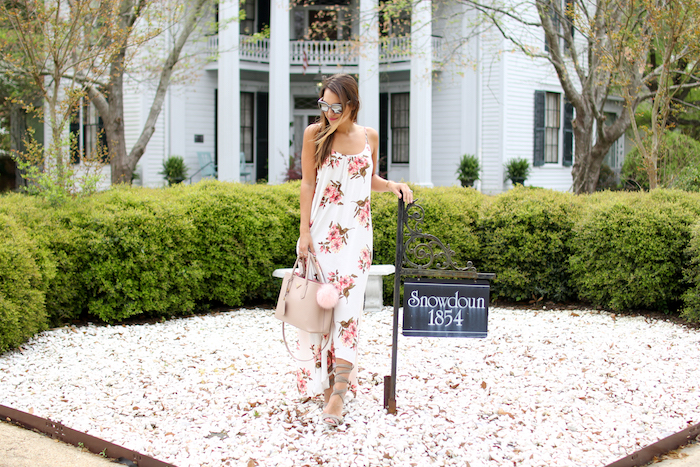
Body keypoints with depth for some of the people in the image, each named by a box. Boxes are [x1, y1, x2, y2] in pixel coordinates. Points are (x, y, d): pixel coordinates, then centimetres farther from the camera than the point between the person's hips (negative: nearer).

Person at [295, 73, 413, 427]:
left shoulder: (369, 137, 7)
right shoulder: (314, 134, 1)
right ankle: (325, 381, 12)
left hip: (355, 233, 1)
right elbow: (308, 184, 1)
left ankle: (338, 390, -11)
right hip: (321, 229, -1)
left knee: (347, 305, -8)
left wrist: (393, 185, 0)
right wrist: (304, 232, -5)